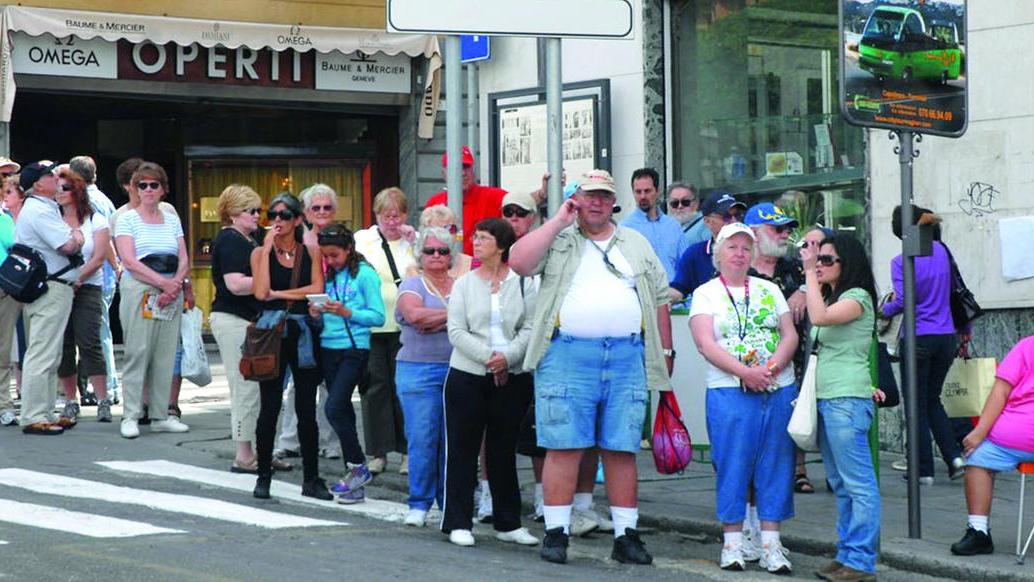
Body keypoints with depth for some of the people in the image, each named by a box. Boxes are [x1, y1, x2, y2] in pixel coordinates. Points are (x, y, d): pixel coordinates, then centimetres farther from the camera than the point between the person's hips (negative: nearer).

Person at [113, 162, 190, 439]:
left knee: (166, 355, 4)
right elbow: (129, 261, -10)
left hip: (171, 295, 5)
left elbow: (184, 260, 10)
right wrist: (164, 282, -16)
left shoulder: (172, 220, 16)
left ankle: (160, 415, 9)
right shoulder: (127, 219, 2)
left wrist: (175, 286, -10)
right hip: (139, 291, -5)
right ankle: (130, 416, -4)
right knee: (137, 352, -7)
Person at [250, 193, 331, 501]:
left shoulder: (311, 251, 6)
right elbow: (260, 292, -12)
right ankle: (263, 477, 9)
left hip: (303, 333, 1)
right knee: (269, 407, -1)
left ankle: (311, 478, 10)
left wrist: (278, 294, -8)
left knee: (306, 409, 5)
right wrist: (268, 247, -9)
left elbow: (317, 289, -7)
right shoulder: (260, 252, 4)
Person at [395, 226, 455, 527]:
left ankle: (450, 502, 9)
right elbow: (414, 314, -13)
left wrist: (435, 320, -10)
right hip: (419, 369, -2)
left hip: (458, 370, 2)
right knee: (422, 438, -5)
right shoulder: (412, 285, 7)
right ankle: (419, 504, 4)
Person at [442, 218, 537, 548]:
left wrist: (507, 357, -17)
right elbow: (457, 330, -2)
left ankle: (508, 523, 16)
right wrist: (488, 358, -14)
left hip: (513, 377, 0)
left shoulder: (523, 283, 4)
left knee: (504, 450, 8)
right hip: (467, 375, 0)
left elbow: (530, 328, -2)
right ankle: (458, 523, 8)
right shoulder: (464, 283, 6)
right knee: (462, 449, 1)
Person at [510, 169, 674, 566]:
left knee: (621, 449, 4)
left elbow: (659, 299, 20)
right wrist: (560, 220, -5)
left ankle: (626, 535, 8)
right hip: (568, 355, -2)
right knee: (563, 447, -4)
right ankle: (556, 532, 2)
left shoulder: (637, 245, 19)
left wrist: (665, 352, 13)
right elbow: (519, 262, -8)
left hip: (627, 356, 2)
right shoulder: (558, 239, 10)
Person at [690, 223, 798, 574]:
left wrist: (773, 366, -11)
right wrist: (744, 372, -18)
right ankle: (732, 542, 5)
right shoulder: (706, 293, 5)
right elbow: (705, 344, -7)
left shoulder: (769, 290, 16)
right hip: (729, 393, -3)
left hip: (779, 390, 3)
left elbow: (790, 334, 9)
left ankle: (771, 544, 5)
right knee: (733, 466, -3)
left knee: (776, 466, 1)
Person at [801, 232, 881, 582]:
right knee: (841, 485, 13)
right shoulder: (830, 298, 20)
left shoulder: (857, 297, -8)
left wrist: (810, 273, -19)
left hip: (847, 400, -10)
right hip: (825, 399, 10)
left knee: (858, 484, -7)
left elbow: (820, 317, -25)